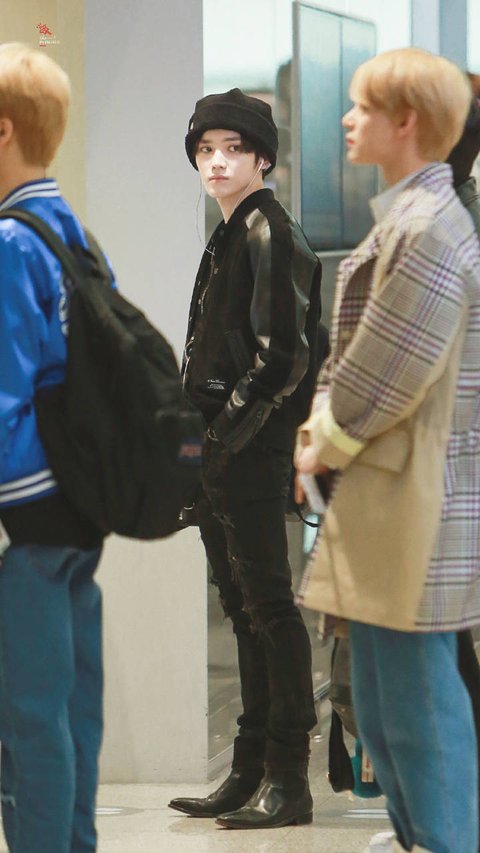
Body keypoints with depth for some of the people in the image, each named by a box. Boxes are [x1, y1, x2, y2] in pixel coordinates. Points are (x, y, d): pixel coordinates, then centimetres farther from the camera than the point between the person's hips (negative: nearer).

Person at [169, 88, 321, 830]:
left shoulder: (269, 231, -9)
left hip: (253, 453, -10)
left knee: (267, 605, -7)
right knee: (244, 611, 11)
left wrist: (230, 431, -17)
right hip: (219, 452, 10)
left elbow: (282, 352, -17)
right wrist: (197, 443, 13)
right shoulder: (228, 238, 19)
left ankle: (287, 781, -5)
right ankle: (252, 773, 16)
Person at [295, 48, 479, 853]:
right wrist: (323, 423, 6)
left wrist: (329, 443, -6)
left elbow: (392, 366, -18)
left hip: (415, 493, -10)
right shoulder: (408, 217, 14)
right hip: (386, 491, 10)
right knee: (381, 695, 17)